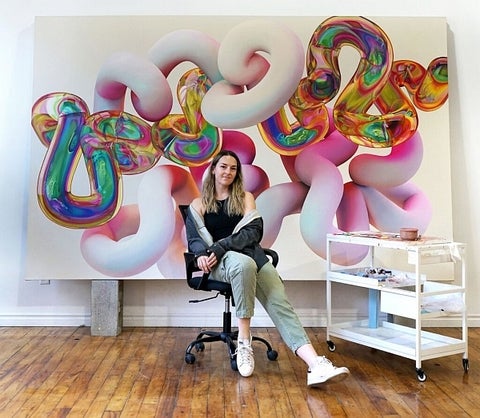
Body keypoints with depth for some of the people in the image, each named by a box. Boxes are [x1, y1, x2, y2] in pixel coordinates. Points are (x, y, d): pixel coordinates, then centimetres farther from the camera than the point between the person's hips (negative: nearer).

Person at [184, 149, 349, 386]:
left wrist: (220, 246, -13)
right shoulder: (198, 205, 17)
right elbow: (193, 239, 5)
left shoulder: (245, 197, 17)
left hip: (252, 254, 2)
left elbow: (253, 232, 2)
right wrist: (202, 254, -20)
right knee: (245, 265, -40)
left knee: (280, 303, -23)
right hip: (221, 261, -2)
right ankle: (244, 341, -29)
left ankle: (316, 365, -40)